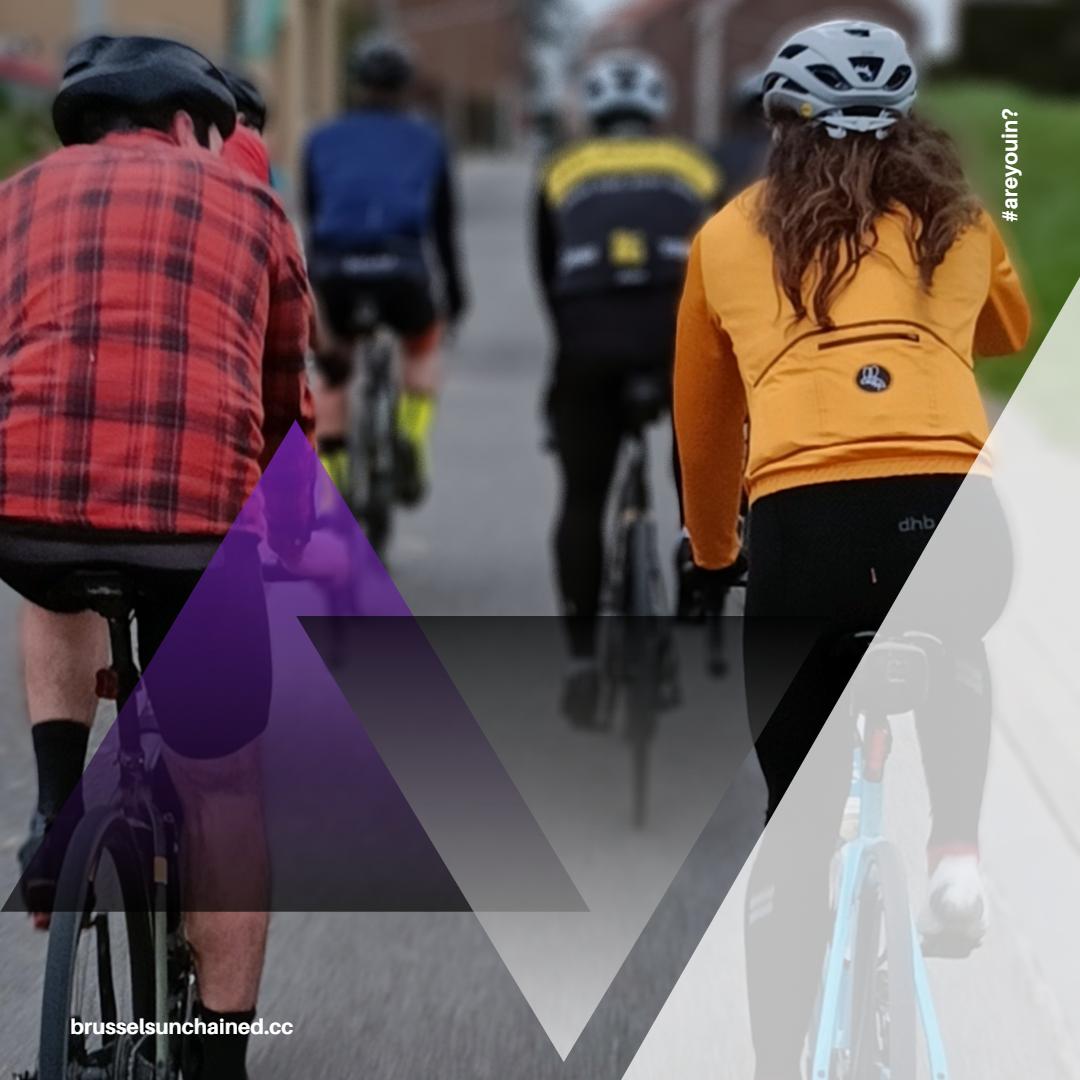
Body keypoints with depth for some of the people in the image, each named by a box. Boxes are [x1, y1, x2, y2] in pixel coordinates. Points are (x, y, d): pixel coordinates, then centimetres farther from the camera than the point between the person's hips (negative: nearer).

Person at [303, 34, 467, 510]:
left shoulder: (322, 141, 22)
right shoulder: (426, 142, 21)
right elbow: (444, 225, 25)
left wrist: (309, 289, 35)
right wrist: (454, 294, 35)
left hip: (335, 272, 1)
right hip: (401, 268, -1)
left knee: (330, 369, 27)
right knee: (423, 348, 31)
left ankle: (329, 483, 17)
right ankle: (412, 446, 10)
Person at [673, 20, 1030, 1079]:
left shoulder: (728, 235, 23)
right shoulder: (958, 220, 24)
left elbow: (701, 428, 32)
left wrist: (712, 557, 48)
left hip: (802, 516, -1)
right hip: (954, 508, 1)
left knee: (795, 830, 13)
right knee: (955, 650, 37)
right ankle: (956, 852, 15)